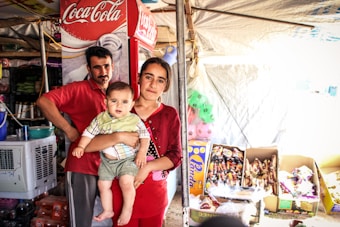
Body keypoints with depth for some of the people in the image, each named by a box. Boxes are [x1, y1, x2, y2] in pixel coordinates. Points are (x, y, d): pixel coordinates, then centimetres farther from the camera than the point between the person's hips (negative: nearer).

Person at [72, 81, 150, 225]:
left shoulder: (135, 120, -12)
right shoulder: (101, 119, -5)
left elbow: (145, 135, -5)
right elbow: (89, 133, 3)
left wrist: (142, 152, -15)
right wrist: (81, 146, -7)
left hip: (128, 159, -4)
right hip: (107, 160, 5)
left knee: (126, 182, -23)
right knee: (103, 184, 11)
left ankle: (127, 209, 3)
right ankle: (107, 210, 33)